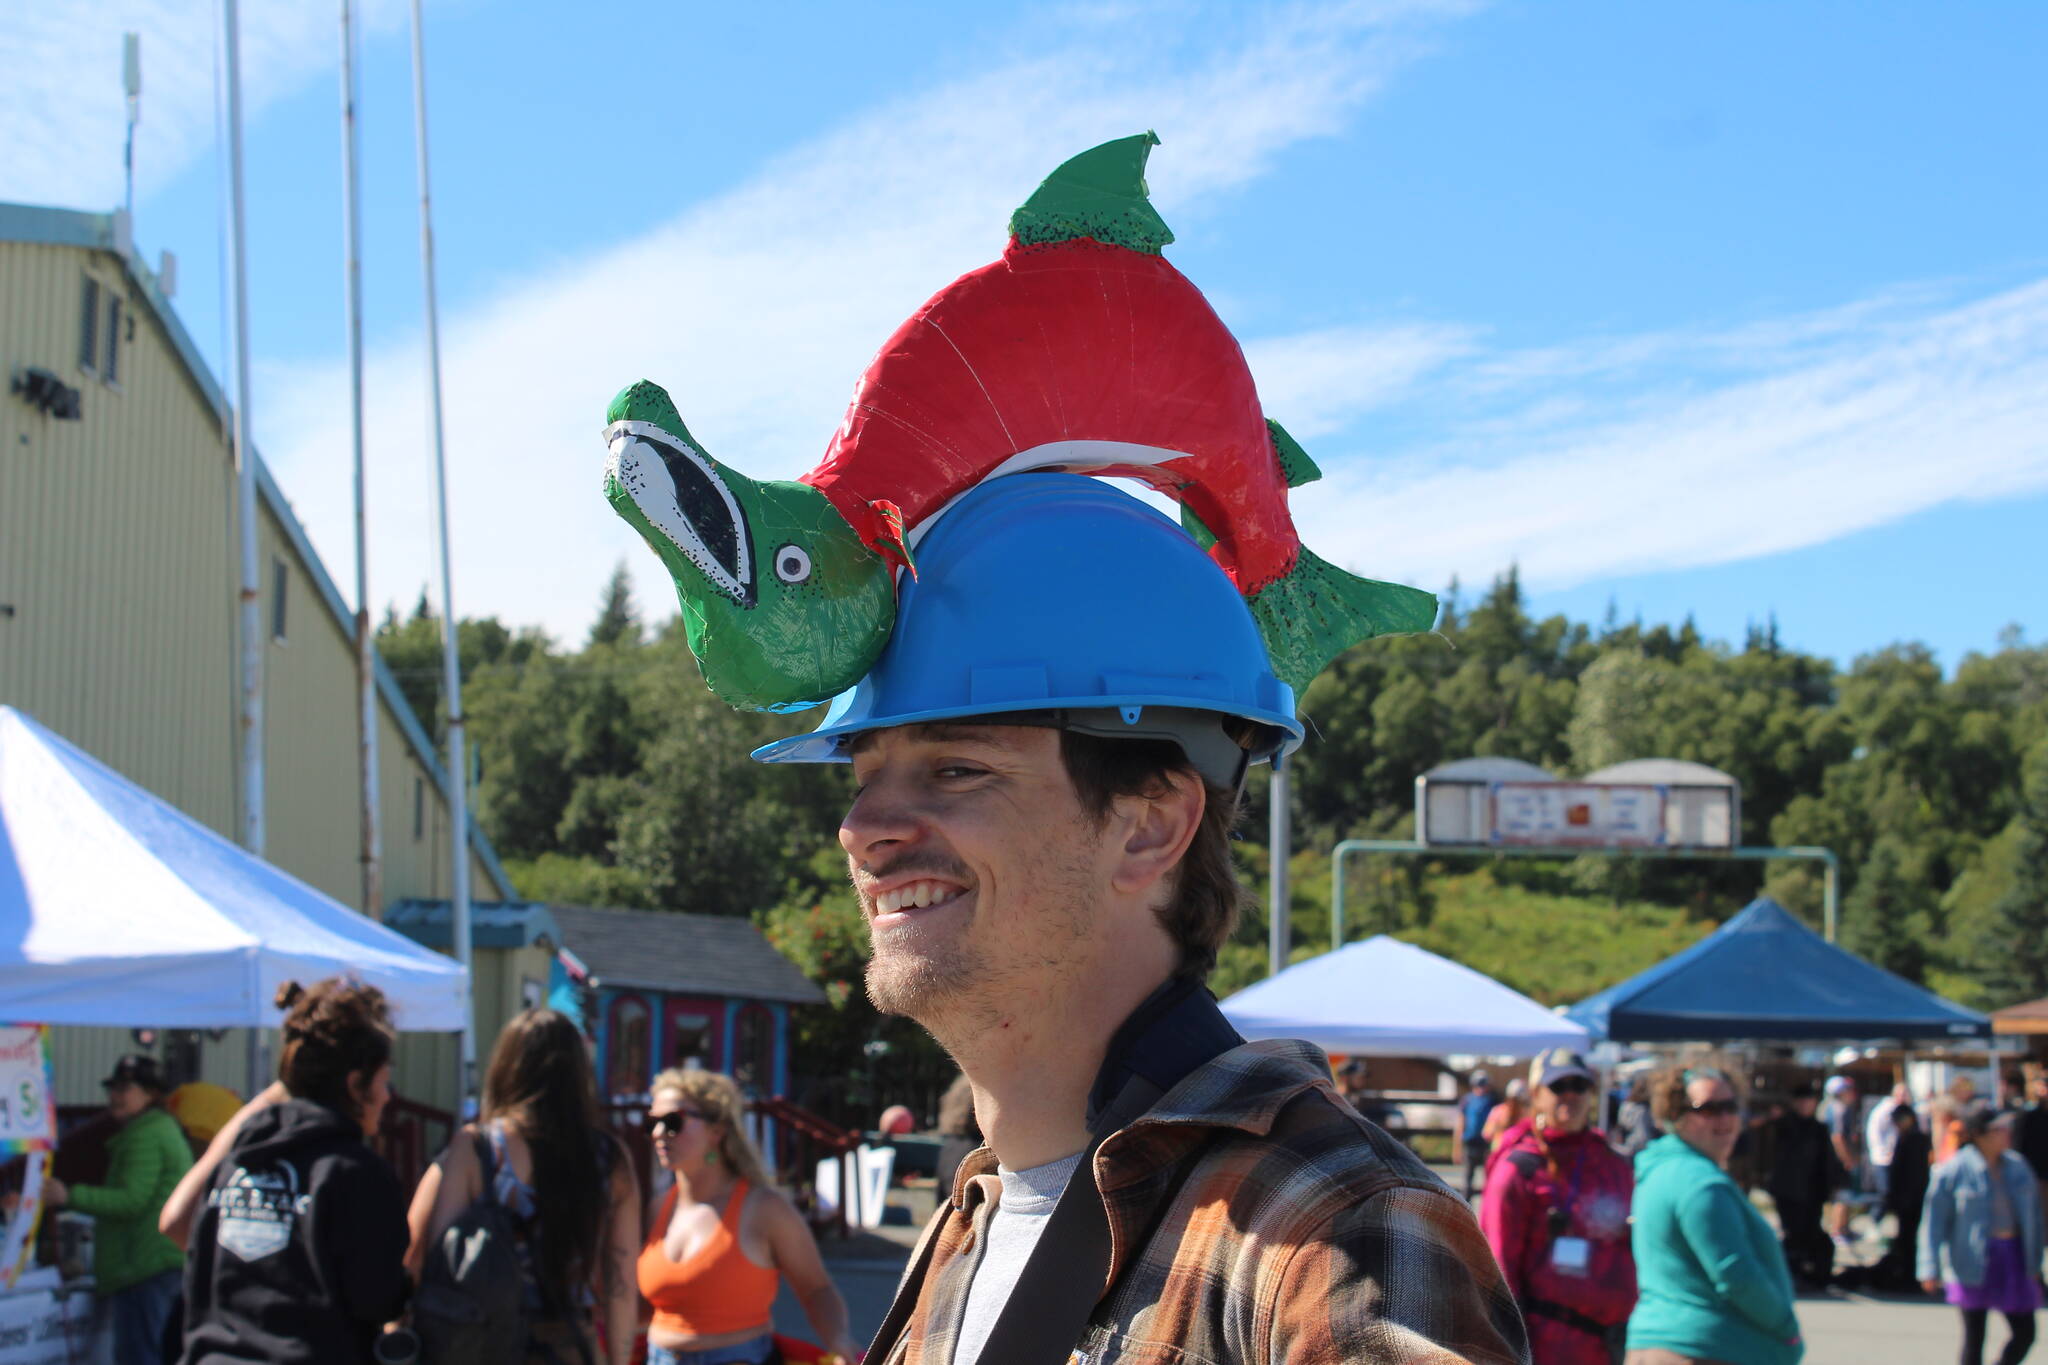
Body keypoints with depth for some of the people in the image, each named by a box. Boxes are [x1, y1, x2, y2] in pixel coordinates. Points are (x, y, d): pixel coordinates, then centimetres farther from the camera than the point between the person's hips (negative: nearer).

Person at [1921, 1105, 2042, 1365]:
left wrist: (2034, 1261, 14)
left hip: (2013, 1255, 5)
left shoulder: (2017, 1166, 6)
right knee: (1974, 1337, 1)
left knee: (2025, 1333, 5)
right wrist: (1931, 1269, -10)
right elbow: (1934, 1221, -6)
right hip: (1974, 1263, -5)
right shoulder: (1953, 1170, -9)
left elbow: (2033, 1215, 14)